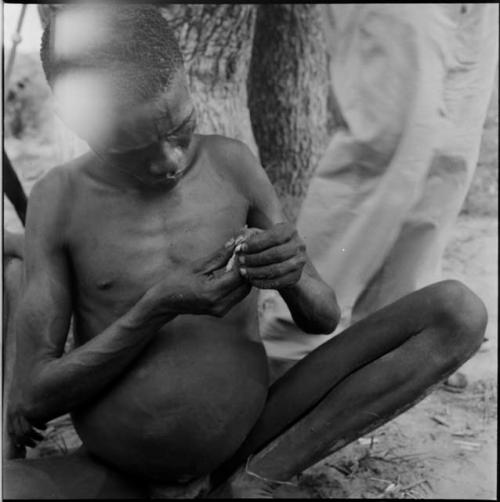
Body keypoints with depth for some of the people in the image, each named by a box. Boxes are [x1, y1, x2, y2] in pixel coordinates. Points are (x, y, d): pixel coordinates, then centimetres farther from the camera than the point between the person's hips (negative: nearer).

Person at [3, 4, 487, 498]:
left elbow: (322, 318, 2)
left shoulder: (232, 164, -5)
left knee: (459, 310, -11)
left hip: (246, 438, 2)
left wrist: (292, 278, -22)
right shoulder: (59, 198, -9)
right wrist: (159, 307, -23)